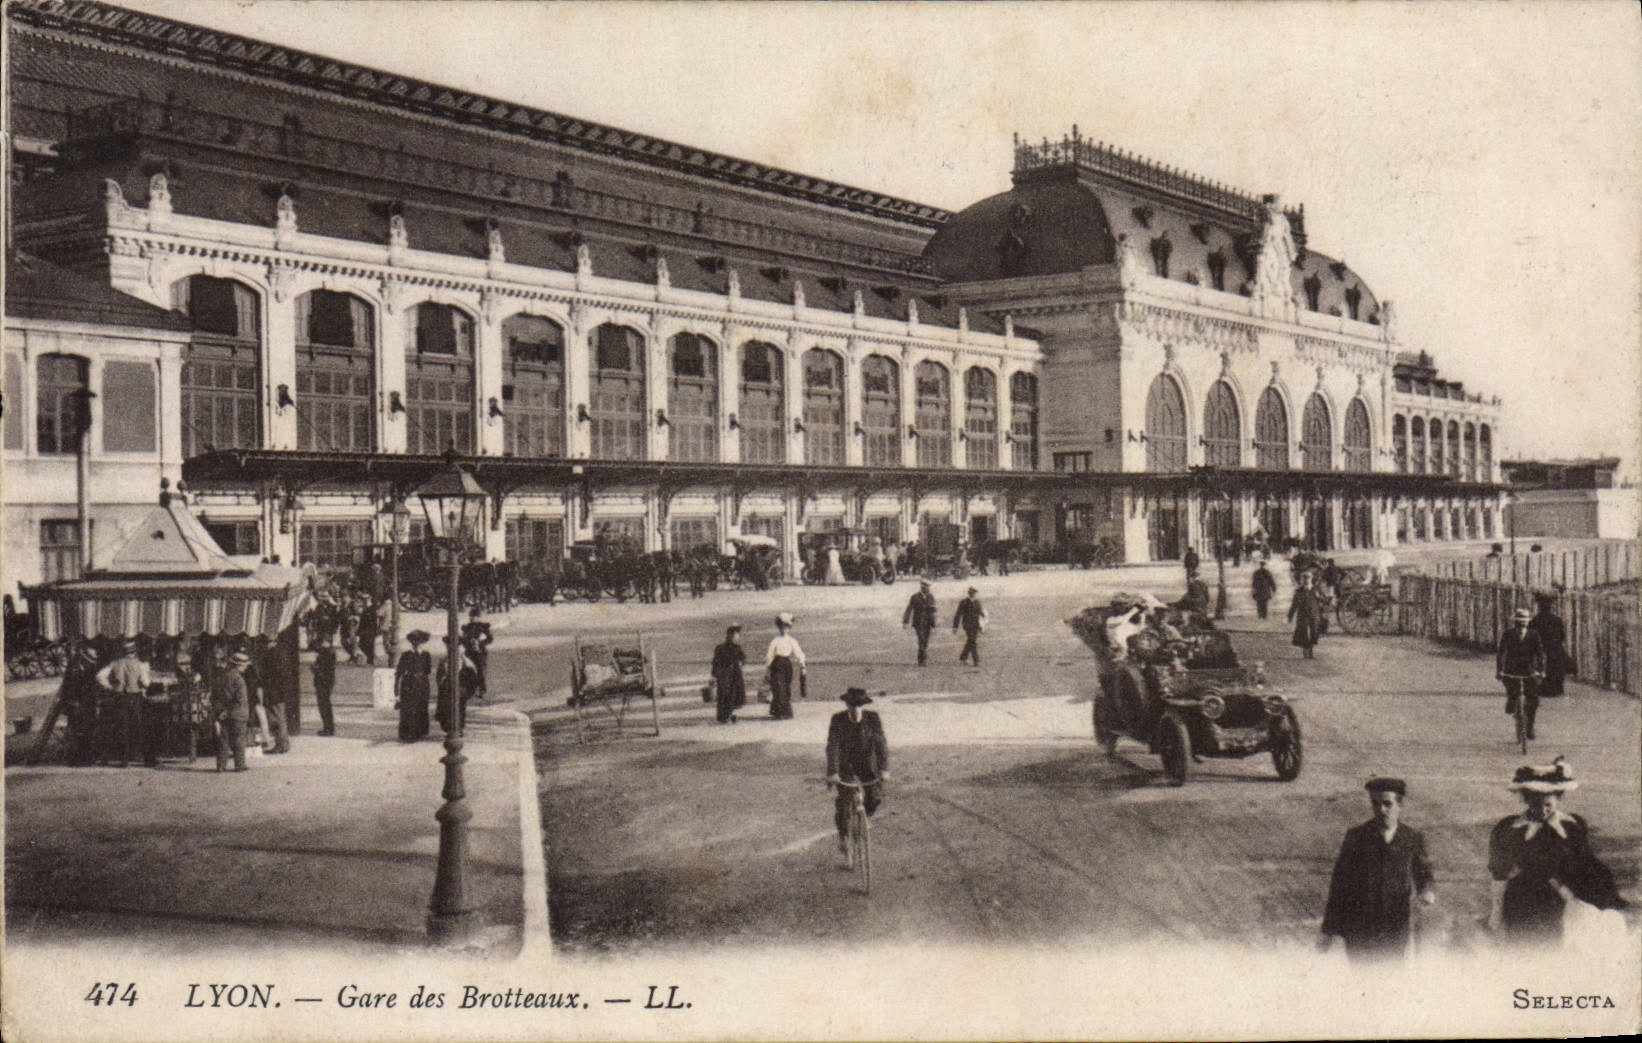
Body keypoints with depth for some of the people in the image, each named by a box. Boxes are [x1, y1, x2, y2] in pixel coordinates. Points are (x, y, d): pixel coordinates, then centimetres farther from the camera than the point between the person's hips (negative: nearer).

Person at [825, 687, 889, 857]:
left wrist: (884, 768, -26)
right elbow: (832, 746, -19)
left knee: (875, 797, -13)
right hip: (846, 764, -1)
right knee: (844, 800, -14)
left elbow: (881, 742, -16)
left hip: (867, 763, 1)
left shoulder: (872, 717, -13)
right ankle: (842, 835, 8)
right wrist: (832, 772, -29)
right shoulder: (838, 719, -14)